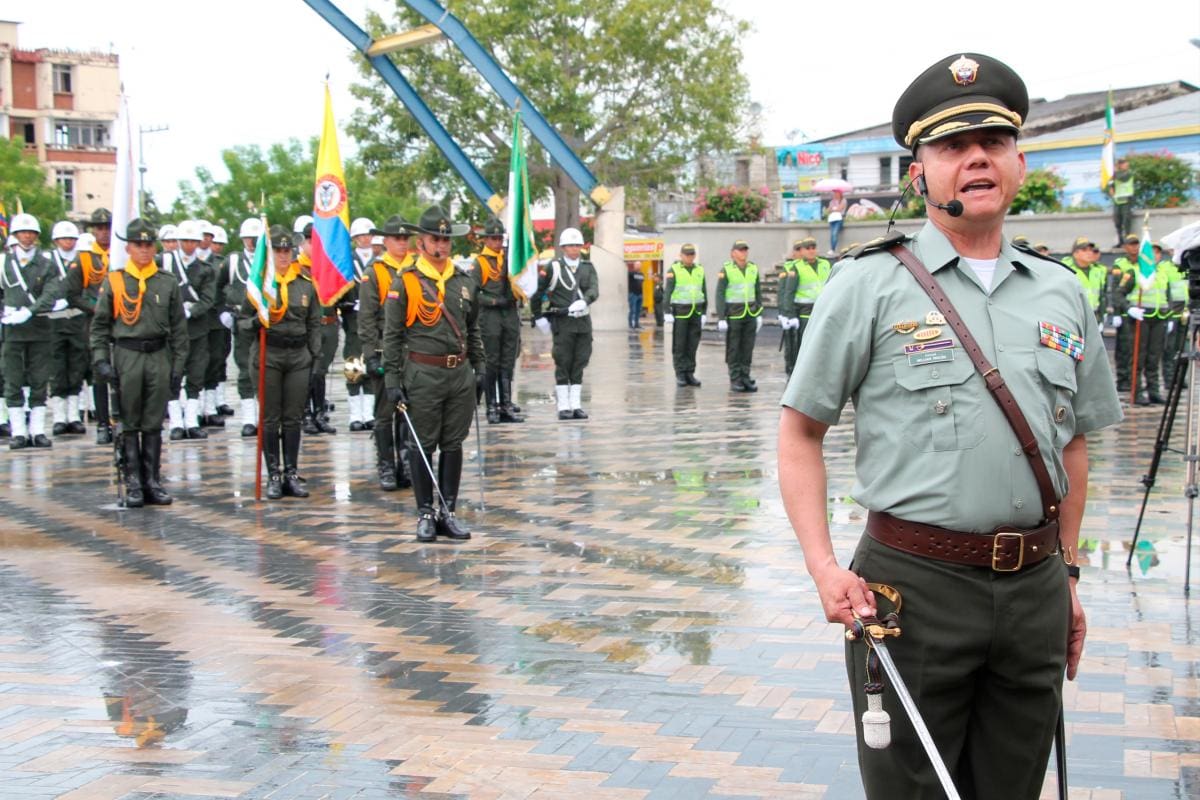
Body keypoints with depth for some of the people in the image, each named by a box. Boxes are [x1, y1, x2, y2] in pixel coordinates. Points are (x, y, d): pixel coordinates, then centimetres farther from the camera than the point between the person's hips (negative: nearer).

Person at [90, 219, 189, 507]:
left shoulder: (168, 283, 7)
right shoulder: (113, 281, 3)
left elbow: (179, 328, 9)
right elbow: (100, 325, 5)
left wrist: (178, 367, 4)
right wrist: (100, 360, -5)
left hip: (159, 356, 2)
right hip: (126, 356, -1)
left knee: (154, 425, 6)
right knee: (129, 425, 2)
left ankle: (153, 481, 11)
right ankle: (133, 484, 6)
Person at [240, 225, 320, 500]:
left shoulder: (306, 283, 6)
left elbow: (314, 324, 12)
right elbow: (243, 320, 3)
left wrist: (315, 357, 6)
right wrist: (259, 320, -18)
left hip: (298, 356, 3)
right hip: (268, 355, -2)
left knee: (293, 418, 7)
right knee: (270, 419, 3)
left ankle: (292, 474, 14)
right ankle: (274, 475, 9)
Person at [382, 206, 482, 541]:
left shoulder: (465, 282, 10)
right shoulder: (405, 283, -4)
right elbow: (392, 335, -4)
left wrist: (479, 367, 15)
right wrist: (392, 381, -8)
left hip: (461, 374, 4)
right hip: (423, 375, -4)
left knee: (453, 445, 8)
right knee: (424, 446, 2)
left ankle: (448, 512, 15)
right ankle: (425, 514, 10)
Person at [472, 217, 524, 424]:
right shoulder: (478, 262, -4)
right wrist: (494, 301, -16)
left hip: (510, 314, 5)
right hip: (490, 316, -5)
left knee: (508, 363, 7)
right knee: (491, 363, -2)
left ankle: (506, 405, 12)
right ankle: (492, 407, 3)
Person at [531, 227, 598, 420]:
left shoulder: (588, 267, 10)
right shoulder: (553, 267, -1)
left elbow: (594, 289, -6)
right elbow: (537, 291, 2)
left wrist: (584, 301, -26)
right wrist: (538, 317, 0)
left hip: (583, 320, 4)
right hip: (562, 323, -4)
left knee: (579, 364, 7)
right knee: (563, 364, -2)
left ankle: (576, 405, 14)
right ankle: (563, 406, 2)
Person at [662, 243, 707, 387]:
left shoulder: (700, 270, 10)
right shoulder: (673, 270, -3)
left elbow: (704, 293, 12)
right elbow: (667, 292, -8)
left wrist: (704, 313, 8)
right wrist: (667, 313, -15)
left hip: (696, 313, 4)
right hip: (680, 312, -4)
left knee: (692, 345, 4)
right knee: (679, 345, -1)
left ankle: (690, 374, 9)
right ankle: (680, 375, 3)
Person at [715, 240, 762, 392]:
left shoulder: (753, 269, 9)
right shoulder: (726, 270, -4)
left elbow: (758, 292, 15)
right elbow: (720, 295, -6)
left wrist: (759, 314, 11)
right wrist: (721, 318, -11)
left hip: (750, 315, 4)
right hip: (733, 315, -4)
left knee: (748, 348, 5)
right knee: (733, 349, 0)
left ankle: (745, 378, 12)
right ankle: (735, 380, 6)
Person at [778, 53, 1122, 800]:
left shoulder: (1063, 292, 9)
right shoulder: (869, 286, -4)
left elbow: (1072, 444, 18)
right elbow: (800, 433, -1)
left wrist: (1066, 572, 15)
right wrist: (824, 566, -12)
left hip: (1035, 589, 4)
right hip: (914, 584, -4)